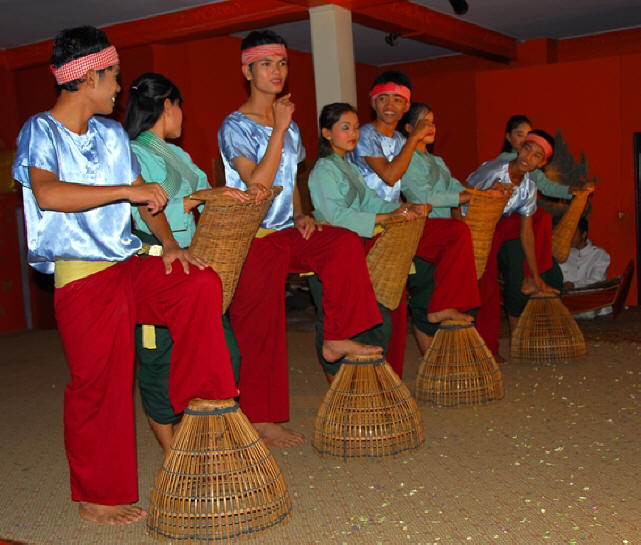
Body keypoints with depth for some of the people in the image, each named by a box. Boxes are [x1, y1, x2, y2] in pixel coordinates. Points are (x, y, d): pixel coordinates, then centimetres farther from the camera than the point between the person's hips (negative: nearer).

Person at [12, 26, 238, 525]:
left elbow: (146, 196, 17)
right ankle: (97, 497, 16)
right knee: (98, 386, -1)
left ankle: (196, 398, -4)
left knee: (201, 283, -18)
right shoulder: (41, 131, -6)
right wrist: (128, 190, -24)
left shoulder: (112, 134, 14)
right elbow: (46, 193, -25)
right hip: (82, 278, -6)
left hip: (129, 265, 6)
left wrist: (168, 245, -1)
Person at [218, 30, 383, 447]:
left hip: (286, 233, 6)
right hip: (252, 238, -6)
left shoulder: (289, 126, 16)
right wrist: (278, 128, -16)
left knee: (345, 242, -21)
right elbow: (258, 184, -19)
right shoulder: (235, 126, -6)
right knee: (261, 331, -6)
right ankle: (261, 418, 3)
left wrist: (300, 215, 4)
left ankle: (337, 339, -14)